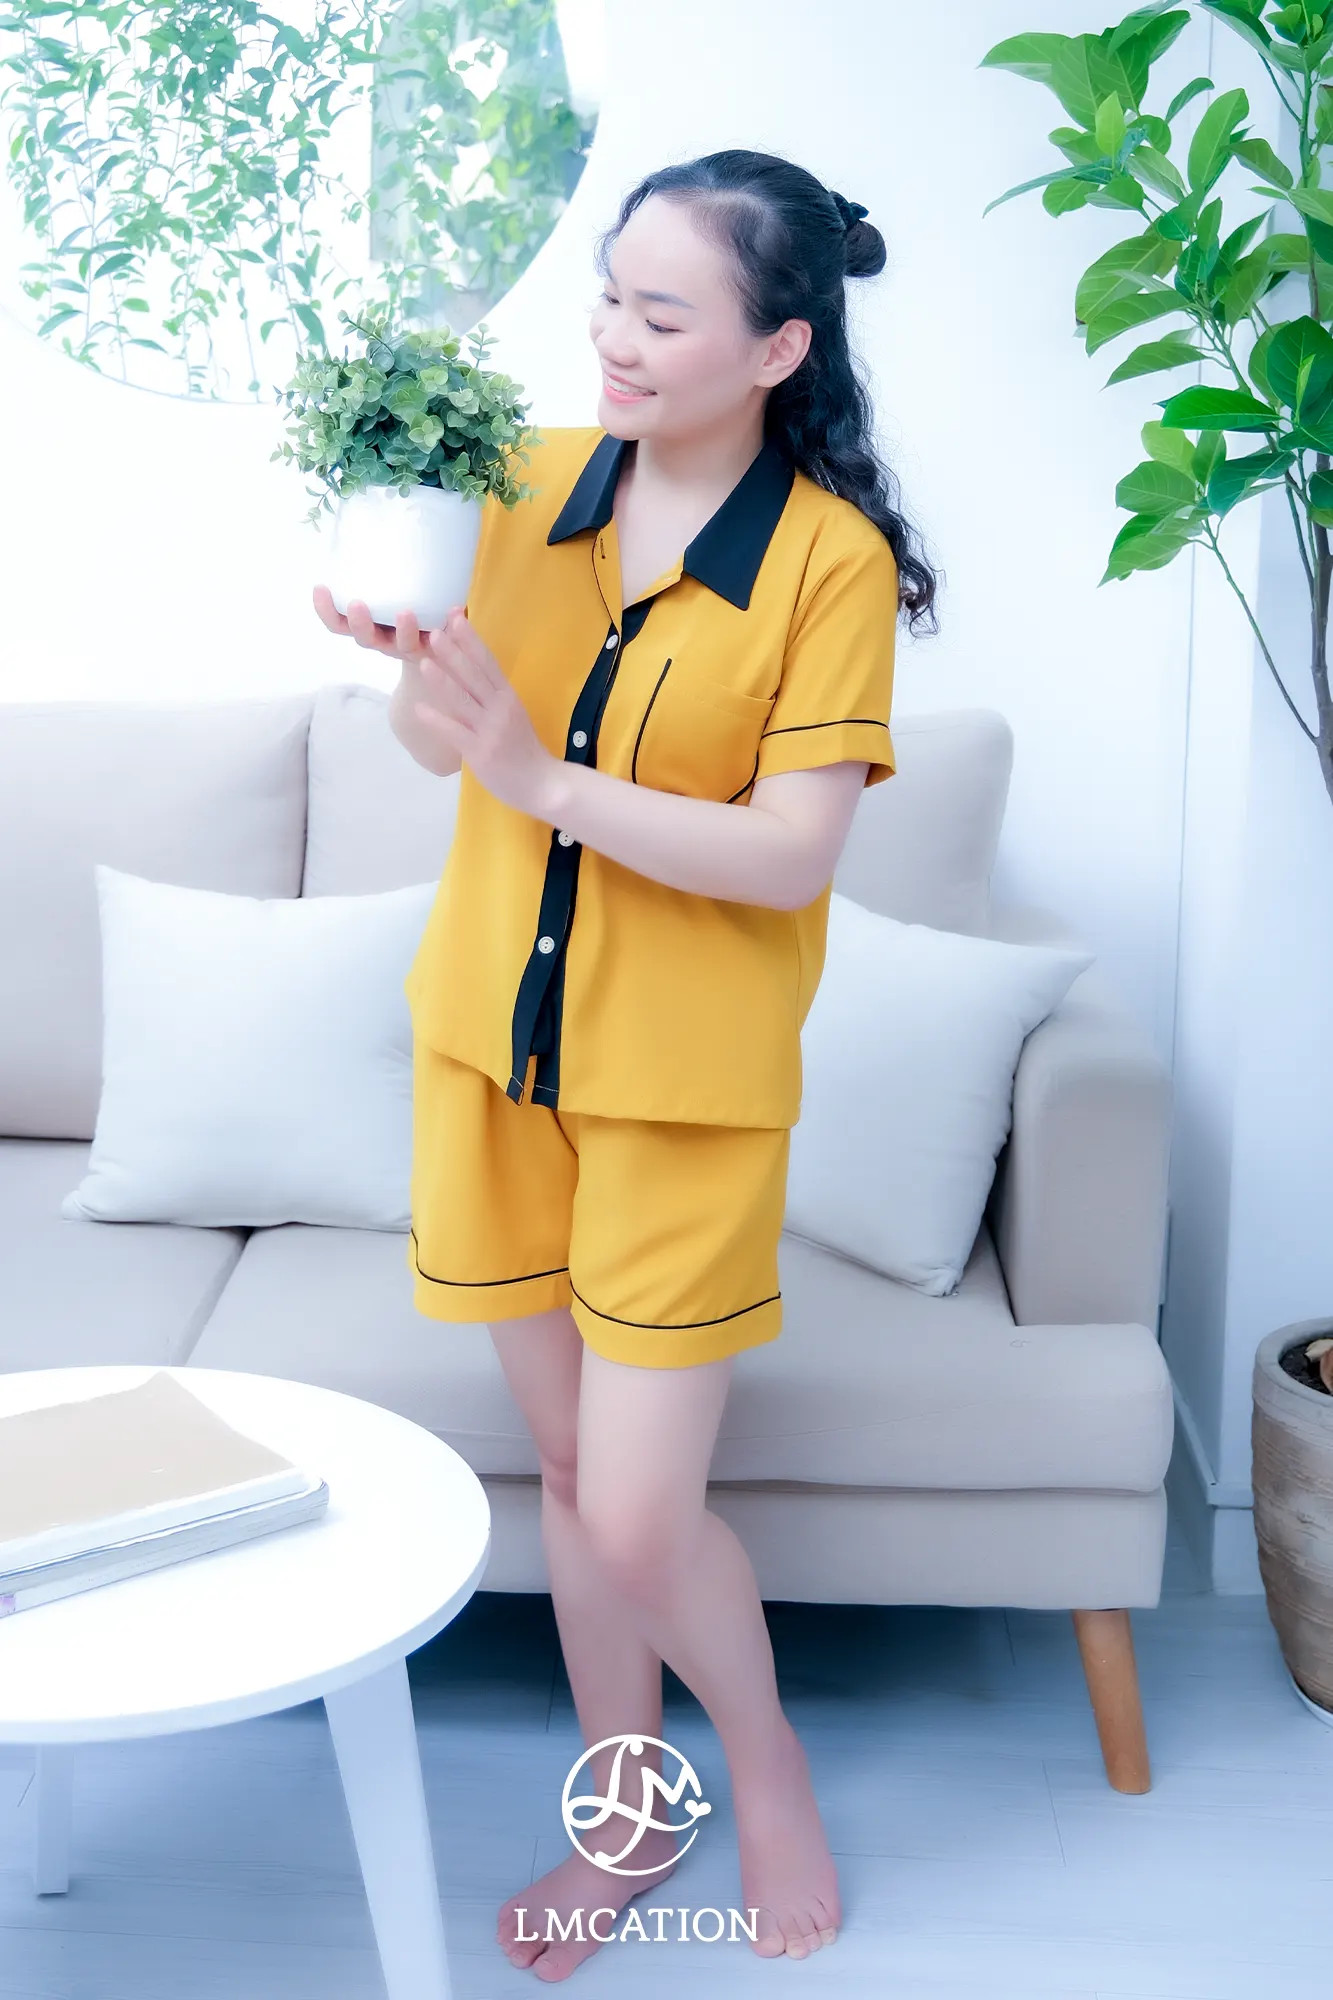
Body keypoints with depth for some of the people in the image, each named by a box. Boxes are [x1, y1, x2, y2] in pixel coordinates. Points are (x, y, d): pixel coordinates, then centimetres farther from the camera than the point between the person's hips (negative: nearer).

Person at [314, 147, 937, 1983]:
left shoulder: (830, 557, -12)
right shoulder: (532, 485, 0)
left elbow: (792, 853, -18)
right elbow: (442, 746, 7)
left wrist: (551, 782, -26)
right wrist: (410, 652, -15)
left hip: (685, 1086, -4)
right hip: (494, 1043, 4)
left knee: (637, 1518, -3)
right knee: (570, 1471, 15)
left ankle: (767, 1762, 29)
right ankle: (624, 1818, 36)